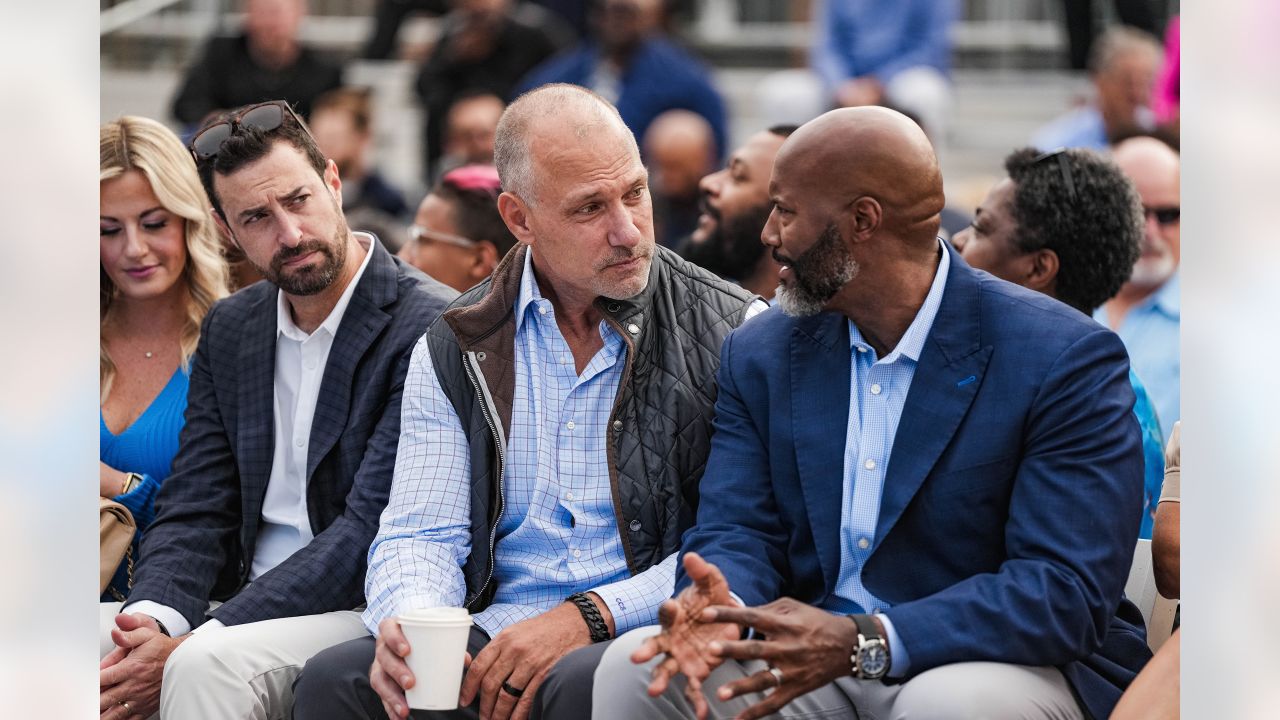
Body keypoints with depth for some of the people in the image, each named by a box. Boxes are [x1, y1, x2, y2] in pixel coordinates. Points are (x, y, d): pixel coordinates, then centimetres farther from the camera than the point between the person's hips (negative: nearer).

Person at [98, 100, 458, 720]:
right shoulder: (229, 331, 13)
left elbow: (369, 535, -17)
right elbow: (195, 509, 8)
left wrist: (191, 645, -23)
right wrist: (153, 618, -16)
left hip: (365, 616, -6)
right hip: (244, 608, 6)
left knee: (206, 665, -34)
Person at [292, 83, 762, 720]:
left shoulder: (732, 332, 0)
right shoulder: (453, 351, 11)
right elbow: (422, 535, 8)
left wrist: (590, 615, -17)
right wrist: (407, 620, -17)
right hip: (498, 631, 3)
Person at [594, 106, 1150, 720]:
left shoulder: (1067, 363, -12)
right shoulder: (761, 355, 8)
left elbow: (1068, 591, -20)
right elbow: (736, 531, 4)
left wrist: (863, 643, -31)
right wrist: (718, 604, -23)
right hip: (812, 664, 4)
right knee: (633, 667, -20)